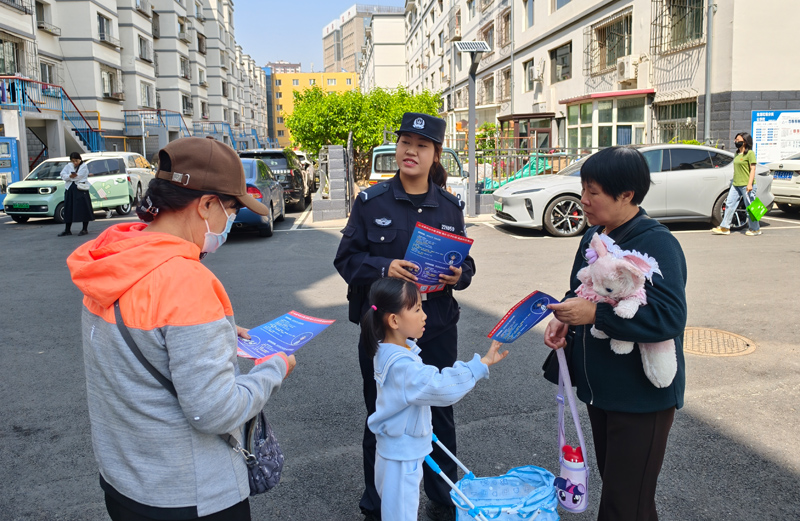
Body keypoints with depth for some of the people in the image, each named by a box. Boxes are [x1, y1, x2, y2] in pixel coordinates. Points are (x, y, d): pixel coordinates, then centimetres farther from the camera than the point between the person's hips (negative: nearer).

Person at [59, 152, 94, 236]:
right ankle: (67, 230, 14)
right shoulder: (68, 166, 14)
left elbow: (79, 176, -14)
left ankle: (85, 229, 7)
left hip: (81, 190, -5)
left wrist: (70, 177, -9)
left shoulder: (84, 166, -2)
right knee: (68, 210, 7)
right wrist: (70, 176, -16)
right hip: (69, 189, 5)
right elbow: (63, 175, 1)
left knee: (83, 209, -3)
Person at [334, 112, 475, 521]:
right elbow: (346, 258, -4)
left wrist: (458, 275, -12)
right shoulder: (371, 202, -2)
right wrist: (384, 268, -22)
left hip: (437, 329, 2)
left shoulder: (450, 206, 5)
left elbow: (465, 263, 12)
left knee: (440, 415, 13)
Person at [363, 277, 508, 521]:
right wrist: (481, 364, -36)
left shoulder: (388, 351, 1)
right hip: (402, 457, -10)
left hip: (398, 449, 10)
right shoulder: (401, 365, -32)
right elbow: (441, 387, -38)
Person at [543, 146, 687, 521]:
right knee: (612, 486, 23)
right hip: (599, 388, 8)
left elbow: (668, 317, -30)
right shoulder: (594, 237, 6)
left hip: (642, 397, -8)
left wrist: (595, 314, -31)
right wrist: (563, 318, -3)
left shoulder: (657, 244, -20)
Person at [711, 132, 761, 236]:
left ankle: (755, 229, 12)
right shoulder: (737, 154, 17)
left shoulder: (750, 153, -7)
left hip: (746, 185, -8)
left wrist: (750, 184, -19)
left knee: (750, 208, 0)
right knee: (729, 205, 1)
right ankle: (724, 228, 2)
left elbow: (752, 169, -11)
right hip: (735, 185, 8)